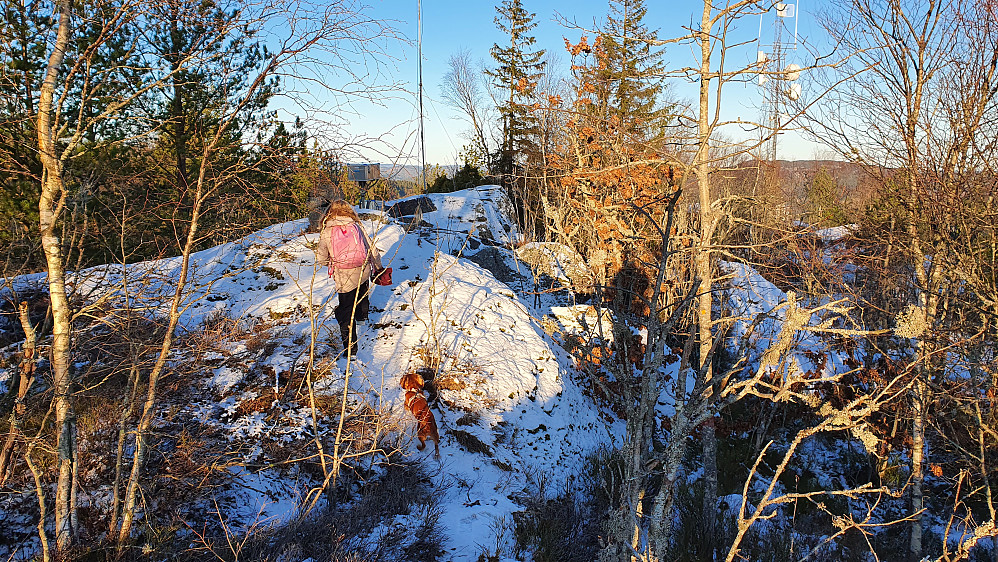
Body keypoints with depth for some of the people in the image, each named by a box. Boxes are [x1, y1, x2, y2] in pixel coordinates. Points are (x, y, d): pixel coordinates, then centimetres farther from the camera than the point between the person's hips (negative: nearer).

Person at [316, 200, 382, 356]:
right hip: (363, 272, 4)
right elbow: (372, 249, 6)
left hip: (343, 278, -3)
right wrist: (378, 267, 20)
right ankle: (362, 315, 61)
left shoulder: (326, 232, -6)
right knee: (362, 294, 34)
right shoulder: (357, 226, 1)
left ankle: (350, 347, 3)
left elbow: (322, 259, -2)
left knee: (346, 313, 4)